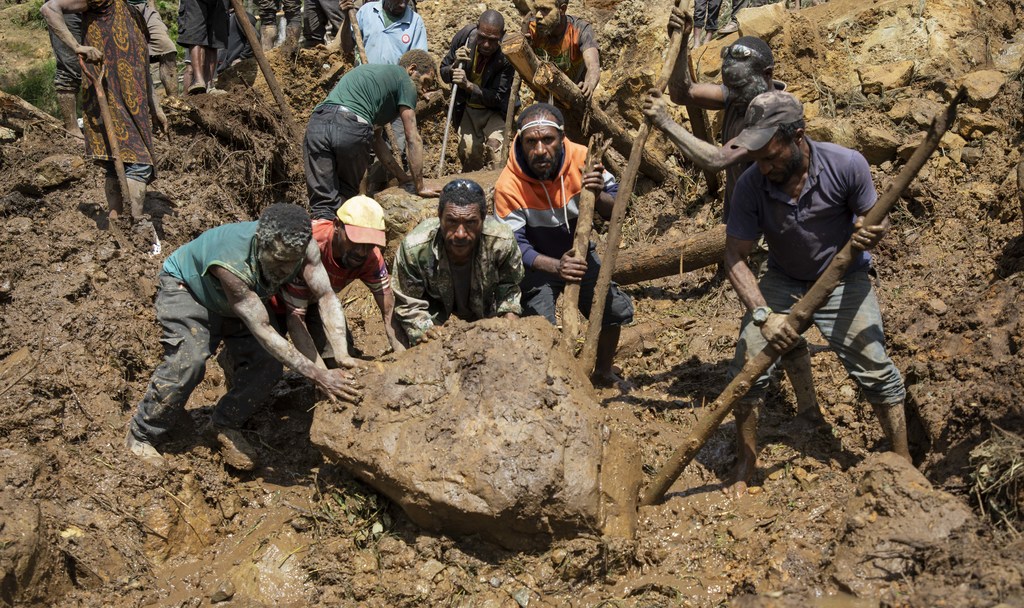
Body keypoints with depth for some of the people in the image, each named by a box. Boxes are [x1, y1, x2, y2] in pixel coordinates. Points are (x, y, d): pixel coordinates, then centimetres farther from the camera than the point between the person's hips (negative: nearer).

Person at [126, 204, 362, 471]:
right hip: (185, 287, -5)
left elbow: (326, 296, -32)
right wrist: (316, 375, -49)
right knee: (188, 362, -27)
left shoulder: (301, 247, -32)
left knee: (267, 365, -11)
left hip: (236, 301, 6)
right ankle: (141, 437, -7)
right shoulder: (231, 264, -45)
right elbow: (263, 332, -45)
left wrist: (342, 357, -46)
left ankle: (225, 425, 13)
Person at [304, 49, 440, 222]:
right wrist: (420, 186, 16)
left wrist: (402, 176, 39)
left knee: (323, 203, 0)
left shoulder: (369, 71, 38)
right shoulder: (404, 80, 15)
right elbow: (412, 139, 11)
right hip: (351, 129, -6)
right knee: (347, 196, 16)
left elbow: (375, 137, 39)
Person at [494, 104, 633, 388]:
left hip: (579, 255, 4)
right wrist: (556, 266, -46)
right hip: (537, 264, -4)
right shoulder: (509, 185, -31)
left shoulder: (581, 158, -23)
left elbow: (615, 211, -16)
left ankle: (604, 370, 38)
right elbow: (515, 245, -29)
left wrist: (598, 196, -40)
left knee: (617, 310, 10)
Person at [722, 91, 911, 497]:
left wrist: (867, 236, -33)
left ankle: (904, 464, 18)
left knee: (876, 370, -4)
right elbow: (735, 256, -20)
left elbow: (871, 219, -7)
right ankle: (745, 465, 12)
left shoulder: (846, 166, -24)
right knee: (746, 368, -7)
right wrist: (762, 314, -33)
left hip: (843, 280, -1)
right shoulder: (751, 185, -23)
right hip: (783, 281, 1)